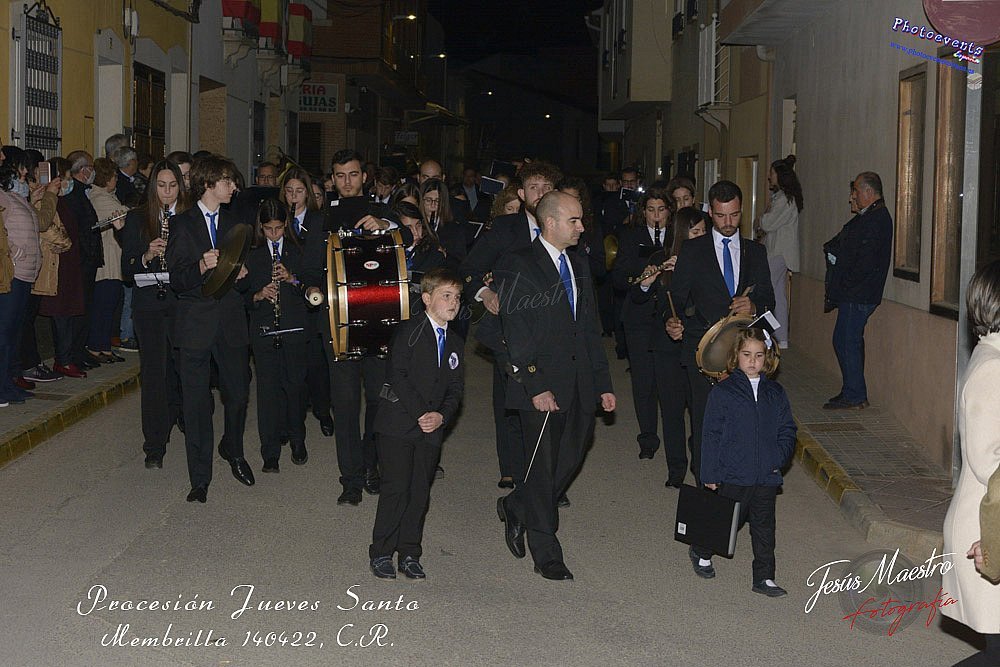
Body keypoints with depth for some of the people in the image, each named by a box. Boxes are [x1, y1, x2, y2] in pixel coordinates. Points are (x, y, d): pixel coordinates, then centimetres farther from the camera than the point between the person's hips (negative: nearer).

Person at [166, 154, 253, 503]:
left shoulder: (235, 224, 15)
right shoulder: (182, 223, 2)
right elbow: (176, 279, -6)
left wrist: (241, 274, -5)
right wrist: (201, 267, -25)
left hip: (231, 320, 4)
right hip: (196, 322, -3)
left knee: (238, 394, 7)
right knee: (197, 402, -1)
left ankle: (233, 450, 36)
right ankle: (200, 478, 7)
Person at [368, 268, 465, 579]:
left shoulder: (455, 343, 15)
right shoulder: (409, 331, -5)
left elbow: (455, 390, 13)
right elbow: (397, 376, -13)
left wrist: (441, 416, -7)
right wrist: (420, 413, -17)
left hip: (432, 429, 6)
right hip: (398, 424, -5)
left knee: (420, 492, 5)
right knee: (396, 488, -7)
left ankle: (409, 554, 15)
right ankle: (381, 554, 4)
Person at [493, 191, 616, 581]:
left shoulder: (578, 265, 15)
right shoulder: (519, 266, -8)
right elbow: (516, 333, -13)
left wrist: (602, 384, 14)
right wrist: (535, 386, -19)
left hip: (579, 386, 7)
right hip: (541, 385, -7)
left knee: (570, 460, 10)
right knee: (543, 468, 1)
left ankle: (516, 507, 34)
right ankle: (546, 555, 12)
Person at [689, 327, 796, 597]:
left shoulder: (775, 393, 6)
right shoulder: (723, 392, -6)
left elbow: (787, 431, 11)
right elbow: (711, 435, -6)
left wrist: (779, 458, -6)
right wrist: (710, 474, -8)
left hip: (767, 476, 3)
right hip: (733, 476, -3)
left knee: (764, 527, 8)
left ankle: (764, 578, 17)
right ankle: (701, 552, 35)